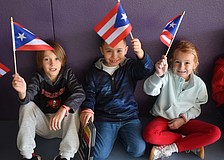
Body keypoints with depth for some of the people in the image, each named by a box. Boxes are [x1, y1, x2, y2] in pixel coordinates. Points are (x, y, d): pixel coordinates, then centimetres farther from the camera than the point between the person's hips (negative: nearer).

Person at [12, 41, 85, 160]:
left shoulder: (67, 74, -10)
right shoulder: (38, 78, -8)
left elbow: (80, 93, -27)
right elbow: (28, 97, -25)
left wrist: (63, 110, -44)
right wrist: (22, 92, -51)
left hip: (63, 125, -1)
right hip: (43, 125, 1)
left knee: (73, 106, -28)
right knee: (27, 106, -21)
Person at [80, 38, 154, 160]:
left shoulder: (130, 67, -1)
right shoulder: (95, 71, 3)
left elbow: (146, 69, -20)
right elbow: (89, 93, 4)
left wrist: (140, 53, -42)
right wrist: (87, 109, -17)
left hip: (129, 115, 0)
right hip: (104, 117, 0)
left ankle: (120, 133, 15)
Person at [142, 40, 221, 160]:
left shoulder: (199, 84, -3)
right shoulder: (167, 76, -12)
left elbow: (196, 108, 6)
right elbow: (150, 91, -28)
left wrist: (183, 119, -11)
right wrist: (158, 75, -46)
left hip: (185, 120, 2)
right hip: (163, 118, -2)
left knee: (215, 133, -19)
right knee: (149, 134, -34)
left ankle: (171, 148, -19)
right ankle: (191, 143, -14)